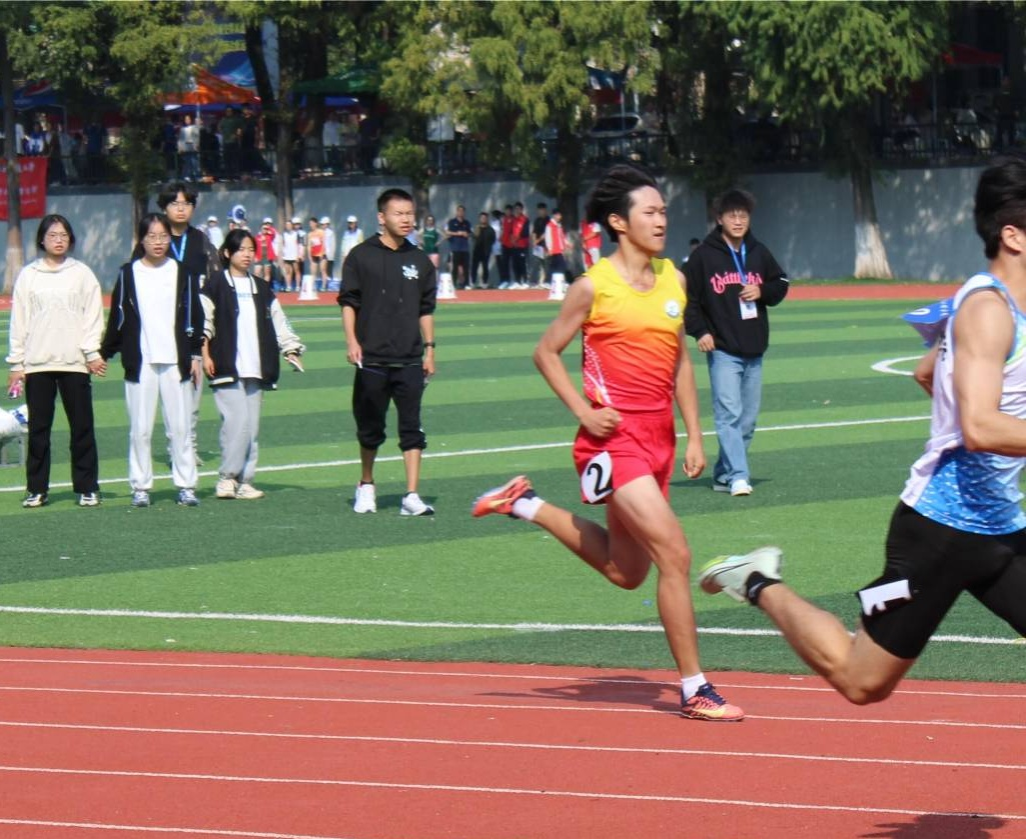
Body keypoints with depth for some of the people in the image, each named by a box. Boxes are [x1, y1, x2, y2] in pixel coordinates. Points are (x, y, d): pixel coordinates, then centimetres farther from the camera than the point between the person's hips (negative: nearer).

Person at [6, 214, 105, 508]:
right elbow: (19, 321, 6)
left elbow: (92, 316, 3)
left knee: (82, 426, -1)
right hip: (37, 363, 1)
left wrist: (93, 354, -8)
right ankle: (37, 489, 7)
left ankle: (87, 487, 5)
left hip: (74, 362, -1)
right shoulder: (28, 275, 7)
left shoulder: (82, 273, 5)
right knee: (38, 428, 2)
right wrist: (16, 363, 1)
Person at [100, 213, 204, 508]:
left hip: (176, 361, 0)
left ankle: (186, 485, 6)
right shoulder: (129, 274, 4)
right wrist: (104, 353, 5)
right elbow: (118, 317, 6)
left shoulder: (182, 273, 6)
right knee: (140, 429, 1)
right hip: (140, 362, 0)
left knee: (180, 427, 1)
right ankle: (140, 486, 7)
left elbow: (193, 315, 8)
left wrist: (195, 355, 4)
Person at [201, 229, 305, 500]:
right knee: (237, 421, -15)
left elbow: (278, 322, 21)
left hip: (255, 369, 5)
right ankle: (227, 477, -6)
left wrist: (291, 350, 11)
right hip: (227, 367, -5)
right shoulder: (216, 285, 1)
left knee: (252, 427, 4)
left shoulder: (262, 289, 17)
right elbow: (203, 321, -3)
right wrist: (205, 354, -10)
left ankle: (244, 480, 8)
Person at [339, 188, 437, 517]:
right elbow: (348, 301, 0)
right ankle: (366, 487, 28)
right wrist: (351, 341, -10)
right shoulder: (361, 256, 0)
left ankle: (412, 496, -6)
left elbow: (426, 309, 14)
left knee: (412, 428, -5)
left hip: (409, 360, 2)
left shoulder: (420, 261, 9)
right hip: (371, 358, -2)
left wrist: (429, 348, 10)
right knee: (369, 428, 9)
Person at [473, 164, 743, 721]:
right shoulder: (595, 286, -8)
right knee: (674, 553, -15)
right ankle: (694, 690, -8)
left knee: (626, 572, 16)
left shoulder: (673, 280, 9)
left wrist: (693, 435, 11)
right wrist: (584, 412, -11)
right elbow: (546, 352, 0)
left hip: (658, 435, 7)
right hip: (614, 438, -7)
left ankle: (526, 505, 34)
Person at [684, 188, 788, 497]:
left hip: (754, 349, 6)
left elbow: (781, 284, 20)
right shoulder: (704, 256, -3)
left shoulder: (759, 253, 11)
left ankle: (724, 474, 17)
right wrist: (699, 330, -12)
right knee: (729, 414, -15)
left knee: (748, 419, 8)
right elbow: (687, 296, -1)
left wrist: (762, 292, -2)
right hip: (722, 349, -6)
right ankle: (737, 476, -20)